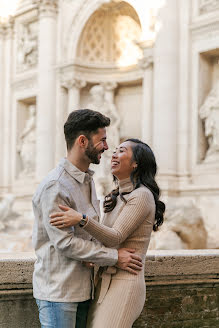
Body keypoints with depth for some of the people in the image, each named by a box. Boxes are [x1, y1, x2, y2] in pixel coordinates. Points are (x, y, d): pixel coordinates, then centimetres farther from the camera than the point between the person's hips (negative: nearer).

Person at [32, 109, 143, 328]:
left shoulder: (87, 180, 14)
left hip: (82, 287, 9)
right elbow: (64, 242, -21)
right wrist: (114, 257, -16)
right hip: (57, 291, -9)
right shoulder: (54, 186, -17)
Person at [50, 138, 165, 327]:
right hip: (105, 283, 8)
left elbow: (116, 237, -18)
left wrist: (82, 219, -30)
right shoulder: (118, 197, 17)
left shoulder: (142, 195, -10)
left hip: (124, 284, -8)